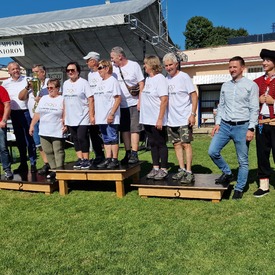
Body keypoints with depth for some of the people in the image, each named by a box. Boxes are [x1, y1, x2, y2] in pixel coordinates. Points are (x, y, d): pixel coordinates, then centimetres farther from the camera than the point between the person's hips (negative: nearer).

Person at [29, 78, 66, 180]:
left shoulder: (62, 100, -4)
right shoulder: (43, 99, 13)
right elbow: (37, 113, 17)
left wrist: (66, 125, -21)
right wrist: (32, 125, 15)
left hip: (57, 132, -6)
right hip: (44, 132, 6)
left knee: (58, 151, -1)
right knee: (48, 152, 9)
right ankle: (53, 169, 18)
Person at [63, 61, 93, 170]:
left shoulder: (83, 82, -6)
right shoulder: (65, 84, 13)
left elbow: (90, 99, -10)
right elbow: (65, 100, 18)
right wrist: (64, 116, 15)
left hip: (83, 117, -6)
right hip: (70, 118, 6)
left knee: (82, 138, -10)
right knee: (75, 139, 9)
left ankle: (86, 160, 1)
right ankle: (80, 159, 18)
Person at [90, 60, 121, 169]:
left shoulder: (113, 81, -7)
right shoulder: (100, 83, 18)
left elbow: (118, 99, -14)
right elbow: (95, 100, 21)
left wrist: (111, 114, -19)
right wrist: (92, 115, 15)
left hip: (111, 118, -8)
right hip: (101, 118, 8)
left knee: (113, 138, -2)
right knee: (106, 140, 11)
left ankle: (115, 160, 4)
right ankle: (108, 159, 17)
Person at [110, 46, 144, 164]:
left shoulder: (134, 65, -3)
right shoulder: (113, 67, 7)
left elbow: (141, 84, -4)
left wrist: (140, 101, -12)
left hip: (133, 103, -4)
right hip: (121, 104, 5)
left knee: (134, 129, -4)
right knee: (124, 129, 8)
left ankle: (134, 154, -1)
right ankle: (128, 153, 17)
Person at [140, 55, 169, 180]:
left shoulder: (160, 79, -12)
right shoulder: (148, 79, 13)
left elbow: (164, 100, -18)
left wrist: (160, 119, -21)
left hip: (157, 120, -8)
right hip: (147, 119, 8)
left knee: (161, 144, 2)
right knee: (152, 144, 13)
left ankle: (164, 169, 11)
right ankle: (155, 168, 23)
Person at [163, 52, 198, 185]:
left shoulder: (184, 77, -7)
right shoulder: (166, 79, 11)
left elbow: (194, 96, -9)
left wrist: (193, 114, -17)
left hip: (184, 119, -6)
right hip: (171, 119, 7)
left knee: (186, 144, -7)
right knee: (176, 144, 10)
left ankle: (189, 172, -3)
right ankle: (182, 169, 19)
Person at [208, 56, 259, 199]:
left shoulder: (251, 85, -2)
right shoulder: (225, 86, 12)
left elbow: (254, 109, -6)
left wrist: (251, 129, -12)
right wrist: (217, 123, 4)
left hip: (242, 127, -4)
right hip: (225, 125, 4)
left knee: (243, 161, 3)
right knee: (212, 151, -5)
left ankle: (239, 189, 18)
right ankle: (227, 173, 19)